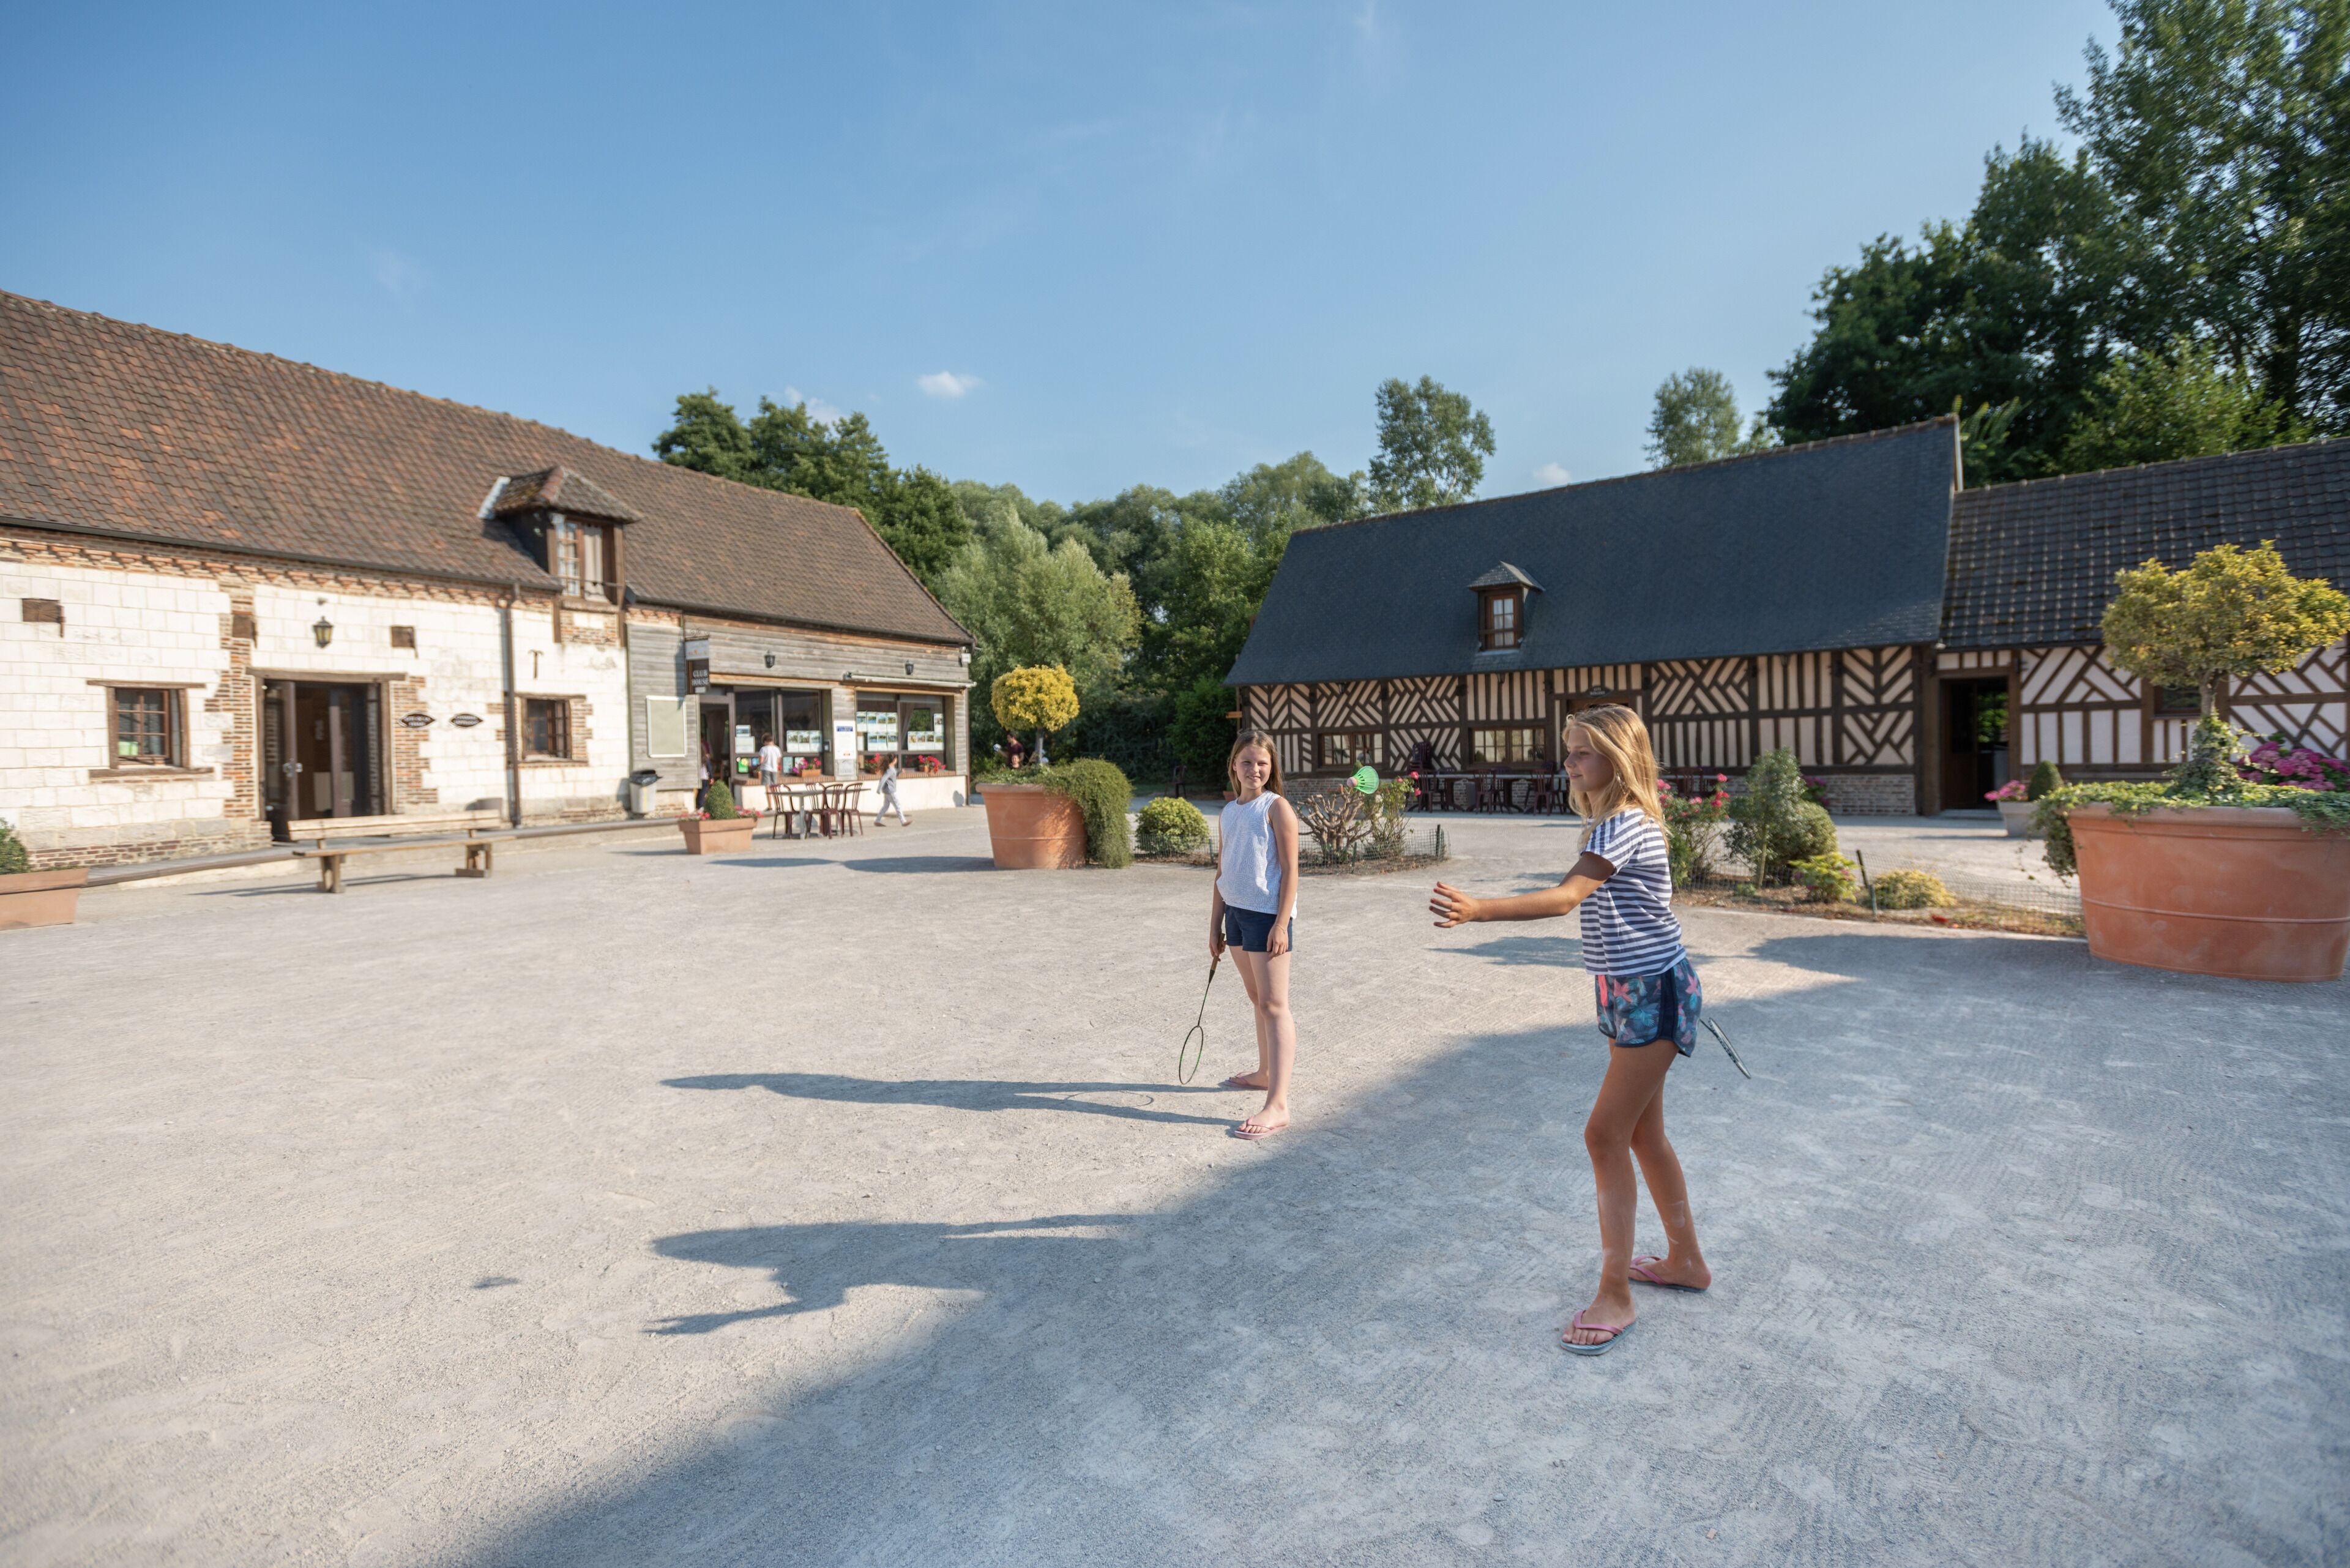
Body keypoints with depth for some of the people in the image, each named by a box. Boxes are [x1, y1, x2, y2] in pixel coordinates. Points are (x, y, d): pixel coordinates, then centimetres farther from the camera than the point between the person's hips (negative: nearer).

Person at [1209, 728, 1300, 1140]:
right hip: (1236, 912, 7)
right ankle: (1265, 1072, 36)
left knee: (1274, 1006, -9)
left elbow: (1290, 870, -11)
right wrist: (1215, 925, 14)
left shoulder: (1277, 808, -7)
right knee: (1257, 999, 20)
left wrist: (1282, 924, -18)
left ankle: (1277, 1105, -10)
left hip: (1268, 914, -7)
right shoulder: (1229, 811, 13)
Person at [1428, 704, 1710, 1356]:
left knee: (1606, 1136, -7)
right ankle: (1686, 1260, 35)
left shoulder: (1625, 824, -22)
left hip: (1651, 995, -10)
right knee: (1642, 1134, 18)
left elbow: (1567, 896, -37)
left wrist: (1476, 909, -49)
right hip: (1628, 992, 10)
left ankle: (1615, 1296, 4)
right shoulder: (1616, 821, 10)